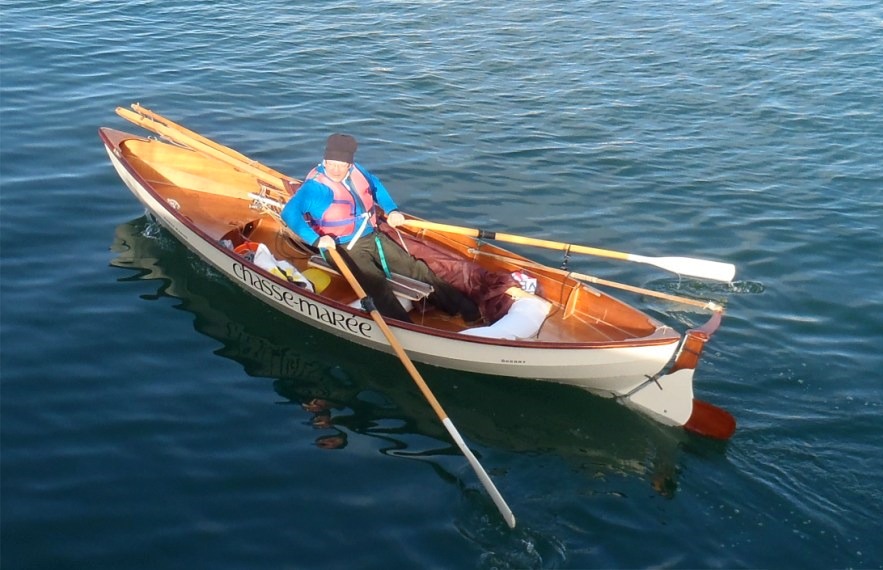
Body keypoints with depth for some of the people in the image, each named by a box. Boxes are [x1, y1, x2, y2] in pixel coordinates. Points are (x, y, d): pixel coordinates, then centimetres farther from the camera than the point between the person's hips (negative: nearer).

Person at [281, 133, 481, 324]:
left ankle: (467, 309, 2)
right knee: (377, 284, -29)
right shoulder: (316, 186, -16)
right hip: (345, 248, -7)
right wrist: (316, 240, -35)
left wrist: (392, 210, 12)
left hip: (374, 237, 7)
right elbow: (289, 213, -25)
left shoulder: (357, 171, 4)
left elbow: (376, 186, 25)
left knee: (416, 268, -1)